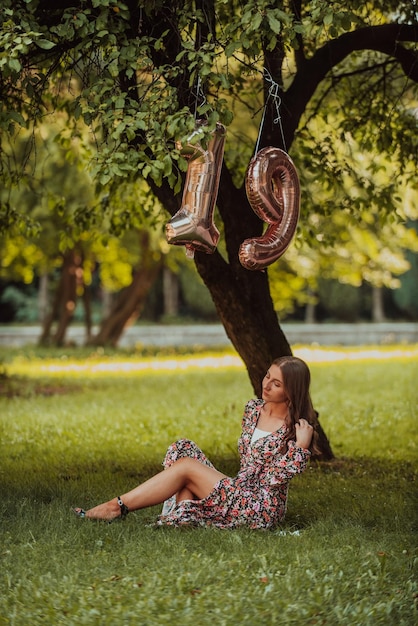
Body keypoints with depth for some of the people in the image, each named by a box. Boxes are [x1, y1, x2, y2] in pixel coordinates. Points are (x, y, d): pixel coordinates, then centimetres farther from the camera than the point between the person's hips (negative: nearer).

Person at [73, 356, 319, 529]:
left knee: (185, 467, -17)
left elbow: (274, 478, -17)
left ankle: (117, 507, -13)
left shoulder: (296, 427, -11)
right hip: (240, 492, 7)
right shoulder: (253, 409, 8)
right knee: (184, 449, -8)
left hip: (261, 509, -7)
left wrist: (301, 446, -24)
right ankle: (182, 515, -23)